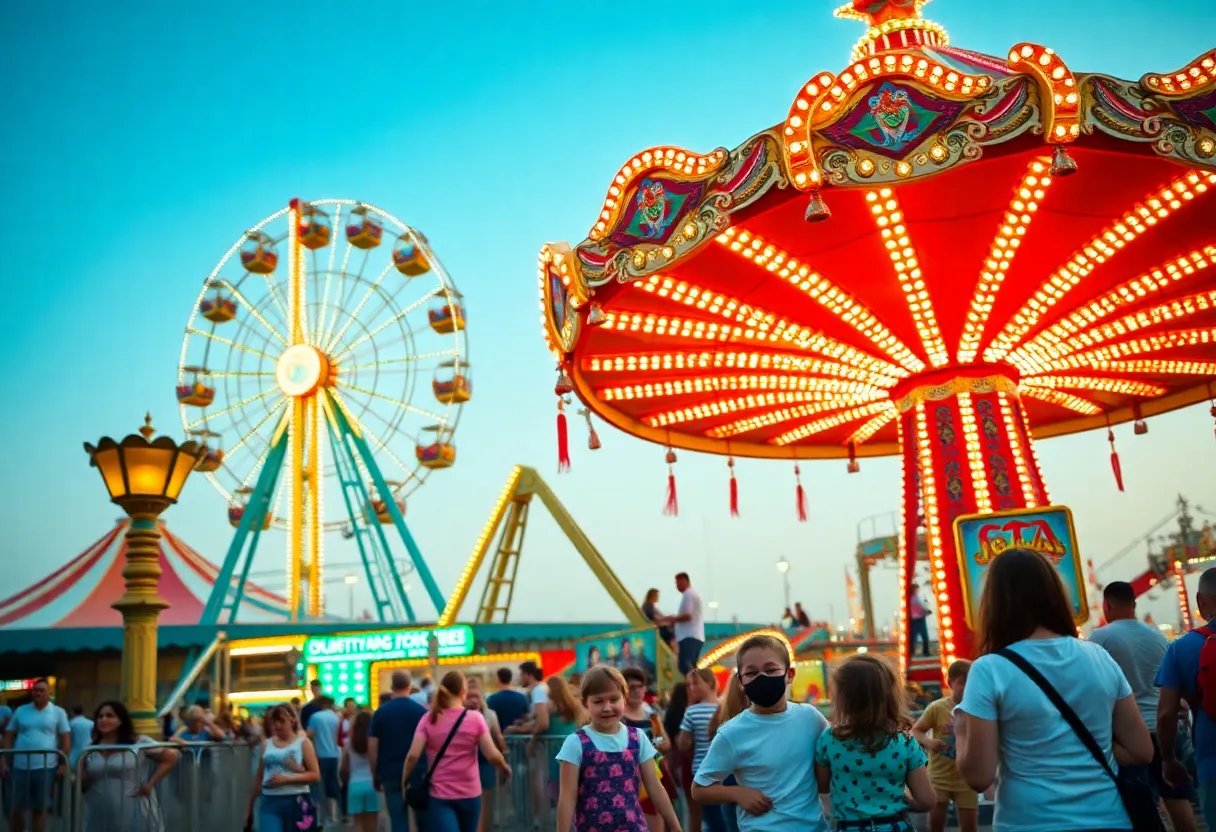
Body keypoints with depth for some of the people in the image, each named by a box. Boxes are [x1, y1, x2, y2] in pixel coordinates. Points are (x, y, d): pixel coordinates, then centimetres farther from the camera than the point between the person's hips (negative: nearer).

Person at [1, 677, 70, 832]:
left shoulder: (58, 712, 2)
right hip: (20, 767, 2)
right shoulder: (20, 711, 7)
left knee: (39, 808, 7)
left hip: (45, 767, -1)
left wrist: (63, 764, -4)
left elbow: (65, 740, 2)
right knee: (16, 809, 6)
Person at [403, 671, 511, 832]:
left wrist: (404, 782, 4)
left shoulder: (429, 719, -3)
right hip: (469, 793, 1)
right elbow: (492, 755, -8)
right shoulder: (475, 718, -5)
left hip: (439, 794, -1)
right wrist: (505, 768, 11)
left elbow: (413, 755, -11)